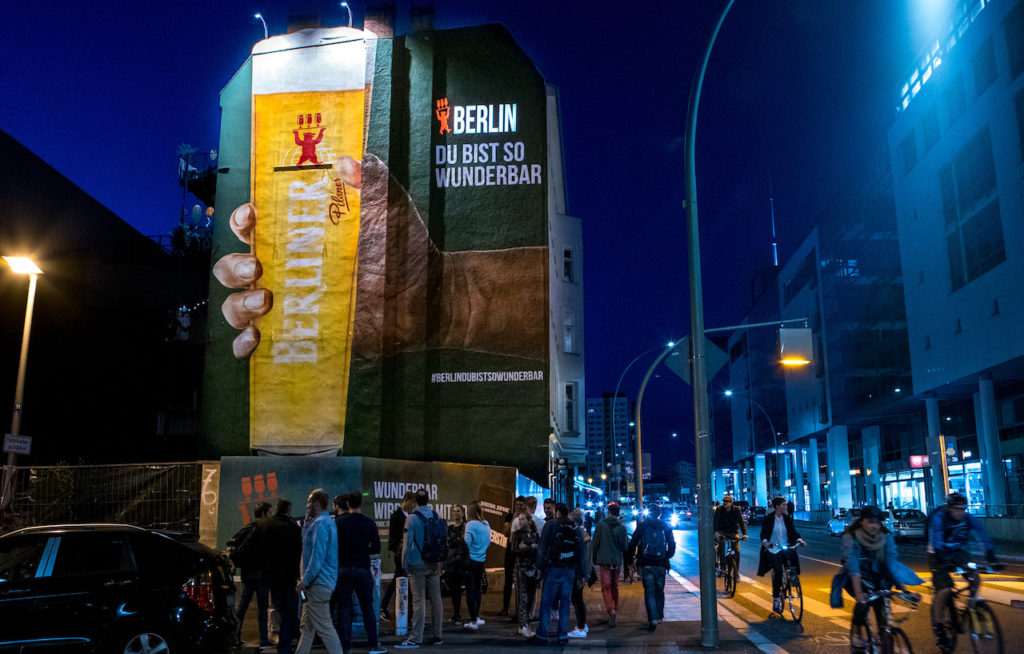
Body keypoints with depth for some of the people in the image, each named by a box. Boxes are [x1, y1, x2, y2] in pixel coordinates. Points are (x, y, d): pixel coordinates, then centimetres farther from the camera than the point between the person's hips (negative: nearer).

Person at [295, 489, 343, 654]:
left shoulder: (320, 523, -16)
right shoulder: (328, 521, 17)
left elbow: (318, 556, -22)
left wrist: (305, 580, -19)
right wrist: (307, 520, 16)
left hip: (319, 583, -11)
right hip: (318, 583, 11)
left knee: (323, 627, -8)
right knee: (306, 626, 16)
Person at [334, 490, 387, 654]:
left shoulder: (340, 521, -4)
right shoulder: (369, 523, -3)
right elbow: (376, 548, -1)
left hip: (343, 569, 0)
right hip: (362, 569, 0)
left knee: (344, 608, 6)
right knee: (367, 608, 10)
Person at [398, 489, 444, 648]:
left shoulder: (412, 518, -9)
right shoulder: (436, 516, 6)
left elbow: (407, 543, -9)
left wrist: (404, 564, -2)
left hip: (418, 564, -4)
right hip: (434, 564, 5)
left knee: (419, 601, -4)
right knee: (435, 599, 9)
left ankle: (415, 639, -1)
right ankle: (437, 636, 15)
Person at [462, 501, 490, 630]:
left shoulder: (470, 525, -13)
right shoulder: (486, 525, 5)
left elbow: (467, 543, -18)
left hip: (471, 560, -6)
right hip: (481, 561, 6)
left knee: (470, 591, 2)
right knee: (477, 589, 17)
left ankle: (474, 620, 4)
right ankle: (477, 617, 23)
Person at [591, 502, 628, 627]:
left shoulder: (601, 525, -5)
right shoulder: (622, 527, -1)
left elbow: (595, 544, -3)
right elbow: (625, 547, 0)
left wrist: (594, 558, 10)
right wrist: (627, 539, 20)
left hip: (604, 560, -3)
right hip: (617, 561, 3)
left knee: (606, 587, -2)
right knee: (614, 586, 18)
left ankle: (611, 610, -21)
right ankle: (614, 610, 26)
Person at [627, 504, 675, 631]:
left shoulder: (642, 526, 0)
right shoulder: (666, 527, 4)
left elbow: (632, 544, -1)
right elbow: (672, 545, 5)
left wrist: (633, 557, 12)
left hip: (646, 564, -2)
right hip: (661, 564, 2)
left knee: (649, 591, -2)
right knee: (659, 590, 16)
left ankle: (653, 619, -13)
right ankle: (659, 615, 23)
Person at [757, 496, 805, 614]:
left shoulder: (787, 518, 8)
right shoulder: (768, 518, -3)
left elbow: (793, 531, 3)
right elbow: (763, 533, -10)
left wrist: (798, 539, -17)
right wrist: (765, 542, -31)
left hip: (786, 548, 4)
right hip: (773, 549, -4)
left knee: (793, 567, -19)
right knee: (778, 570, -21)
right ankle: (776, 599, -9)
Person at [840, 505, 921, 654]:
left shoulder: (886, 537, -14)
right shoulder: (850, 537, -21)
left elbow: (892, 564, -19)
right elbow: (853, 567, -31)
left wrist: (905, 590, -29)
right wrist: (858, 592, -43)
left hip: (878, 577, 3)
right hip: (856, 578, -2)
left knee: (882, 604, -22)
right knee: (864, 599, -30)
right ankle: (855, 634, -7)